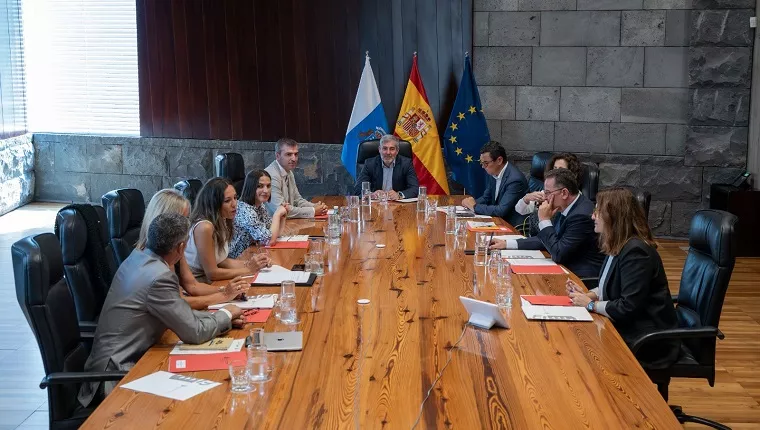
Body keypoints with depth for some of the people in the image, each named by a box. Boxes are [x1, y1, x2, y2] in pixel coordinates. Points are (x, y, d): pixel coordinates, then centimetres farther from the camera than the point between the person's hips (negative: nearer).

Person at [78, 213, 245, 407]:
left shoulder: (138, 258, 3)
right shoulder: (159, 277, -25)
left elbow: (180, 313, 12)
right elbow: (194, 333, -18)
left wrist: (223, 318, 6)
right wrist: (226, 314, -1)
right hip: (116, 375, -9)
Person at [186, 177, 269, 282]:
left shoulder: (223, 222, 2)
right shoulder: (204, 227, -22)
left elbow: (220, 260, 7)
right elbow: (212, 273, -19)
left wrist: (249, 264, -7)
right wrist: (248, 269, -14)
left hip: (209, 281, 7)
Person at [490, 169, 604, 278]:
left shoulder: (581, 215, -24)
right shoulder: (563, 208, 4)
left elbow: (558, 255, -24)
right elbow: (545, 240, 15)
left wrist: (544, 220, -18)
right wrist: (507, 244, 8)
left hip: (581, 276, -8)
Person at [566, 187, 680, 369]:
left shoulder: (636, 252, -22)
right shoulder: (619, 246, 9)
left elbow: (628, 308, -25)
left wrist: (590, 304, -14)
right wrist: (587, 294, 2)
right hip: (627, 328, 9)